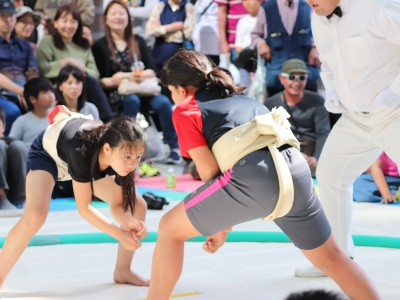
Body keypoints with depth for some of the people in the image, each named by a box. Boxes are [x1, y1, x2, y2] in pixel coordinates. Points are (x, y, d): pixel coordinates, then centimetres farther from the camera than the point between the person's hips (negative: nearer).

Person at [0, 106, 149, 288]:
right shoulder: (82, 152, -46)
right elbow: (84, 208, -34)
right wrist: (120, 234, -39)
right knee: (35, 216, -31)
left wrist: (130, 222, -40)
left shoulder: (121, 155, -30)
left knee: (137, 206, -3)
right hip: (46, 152, -6)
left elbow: (117, 205, -18)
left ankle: (122, 271, 16)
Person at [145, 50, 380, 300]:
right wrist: (224, 225, 35)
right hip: (296, 170, 6)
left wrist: (220, 224, 22)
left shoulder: (185, 110, 15)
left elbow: (210, 171, 8)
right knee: (329, 256, 25)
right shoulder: (243, 99, 34)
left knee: (170, 228, 15)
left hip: (253, 177, -6)